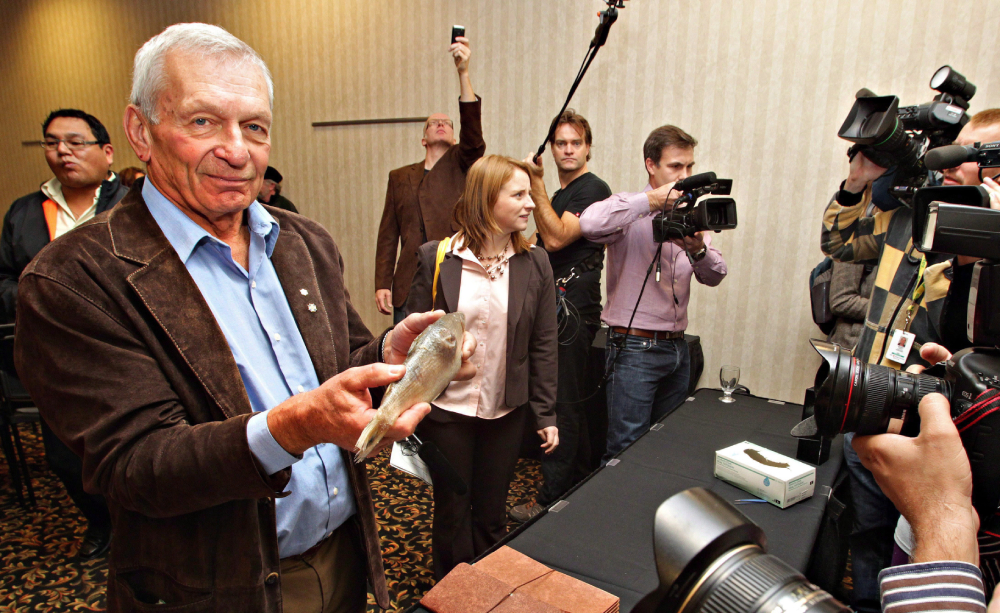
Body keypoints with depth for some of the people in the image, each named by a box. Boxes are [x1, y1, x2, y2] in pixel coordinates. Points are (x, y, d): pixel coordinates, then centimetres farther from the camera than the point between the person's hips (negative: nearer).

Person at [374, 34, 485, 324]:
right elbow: (388, 234, 12)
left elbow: (473, 135, -11)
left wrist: (463, 73, -20)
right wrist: (382, 284, 3)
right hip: (409, 286, 2)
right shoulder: (400, 177, 16)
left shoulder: (461, 164, 10)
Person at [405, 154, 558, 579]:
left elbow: (543, 345, 1)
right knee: (452, 514, 14)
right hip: (446, 410, -2)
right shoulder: (435, 258, -9)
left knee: (491, 516, 17)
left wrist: (545, 414, 0)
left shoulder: (534, 265, -2)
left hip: (505, 414, 2)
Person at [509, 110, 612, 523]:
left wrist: (535, 183, -20)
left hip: (572, 309, -10)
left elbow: (555, 239, -21)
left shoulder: (593, 190, -9)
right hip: (552, 308, 10)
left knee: (562, 406, -3)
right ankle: (577, 486, 29)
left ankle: (551, 500, 7)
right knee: (569, 403, 16)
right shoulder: (559, 195, 20)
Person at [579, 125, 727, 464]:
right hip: (635, 347, -7)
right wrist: (652, 199, -28)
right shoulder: (632, 214, -10)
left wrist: (698, 250, -18)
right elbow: (590, 223, -33)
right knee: (626, 449, -1)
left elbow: (715, 276, 3)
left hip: (677, 347, 7)